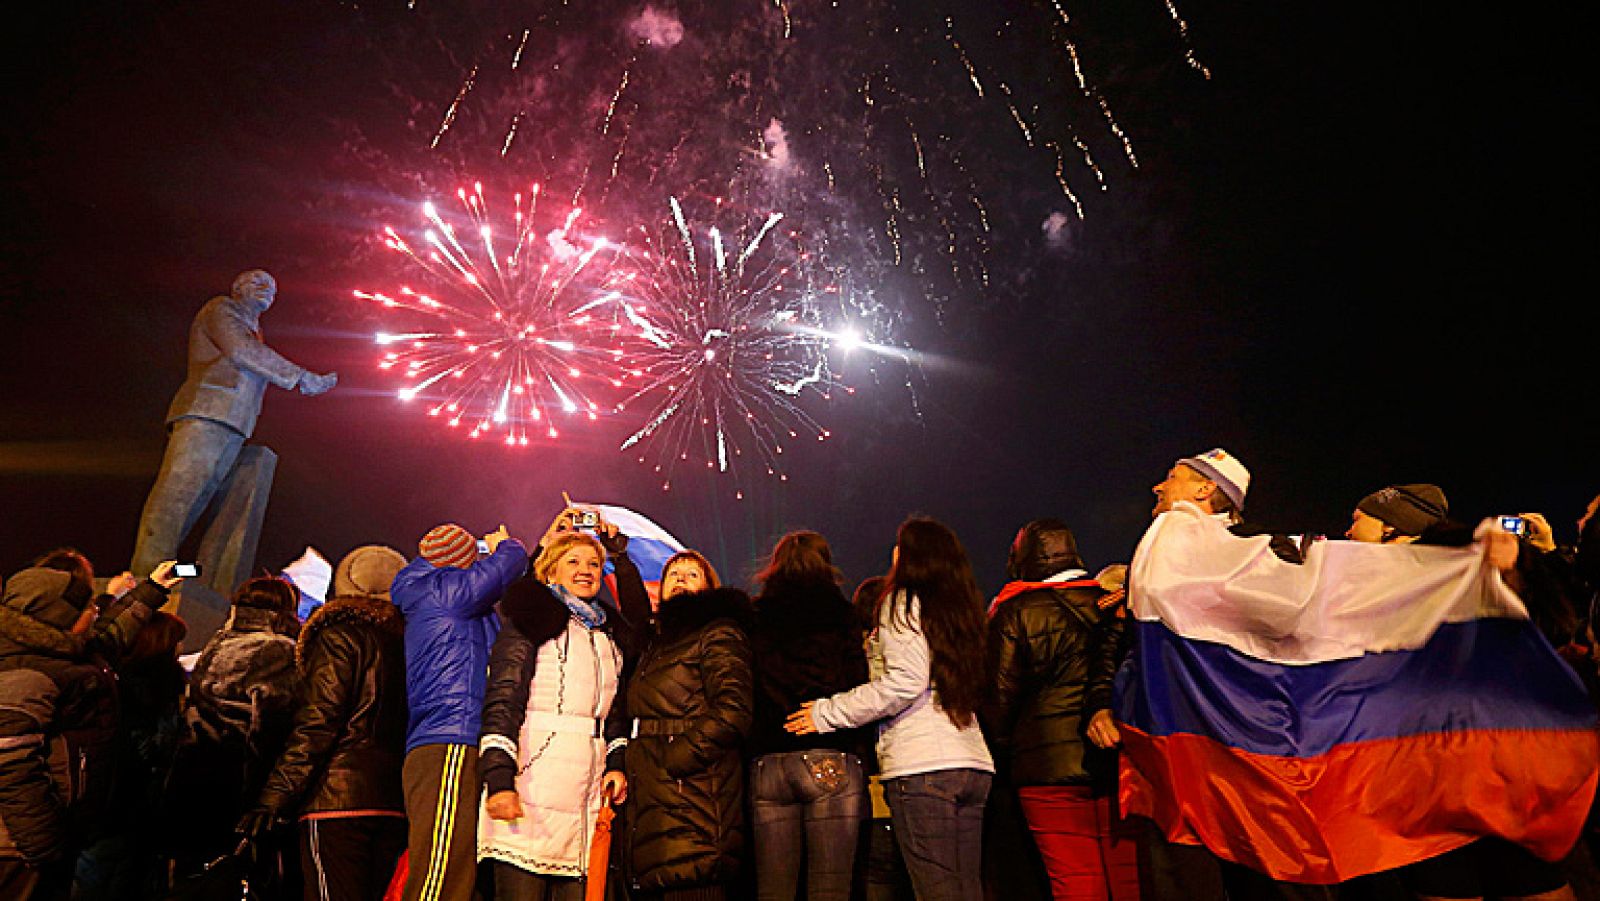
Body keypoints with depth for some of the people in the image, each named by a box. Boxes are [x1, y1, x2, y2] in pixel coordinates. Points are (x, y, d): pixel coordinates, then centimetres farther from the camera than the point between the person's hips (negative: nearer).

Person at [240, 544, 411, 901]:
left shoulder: (340, 634, 0)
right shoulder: (405, 641, 17)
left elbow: (317, 721, -10)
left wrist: (274, 797, -10)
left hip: (338, 796, -6)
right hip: (394, 804, 6)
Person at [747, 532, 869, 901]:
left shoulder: (755, 619, 12)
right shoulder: (837, 611, 5)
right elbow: (858, 685, -2)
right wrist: (861, 752, 7)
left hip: (765, 763, 3)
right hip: (831, 760, -3)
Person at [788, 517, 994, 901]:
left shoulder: (903, 601, -2)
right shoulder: (961, 607, 19)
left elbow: (905, 682, -13)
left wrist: (828, 713, -6)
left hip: (922, 766, -8)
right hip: (973, 762, 8)